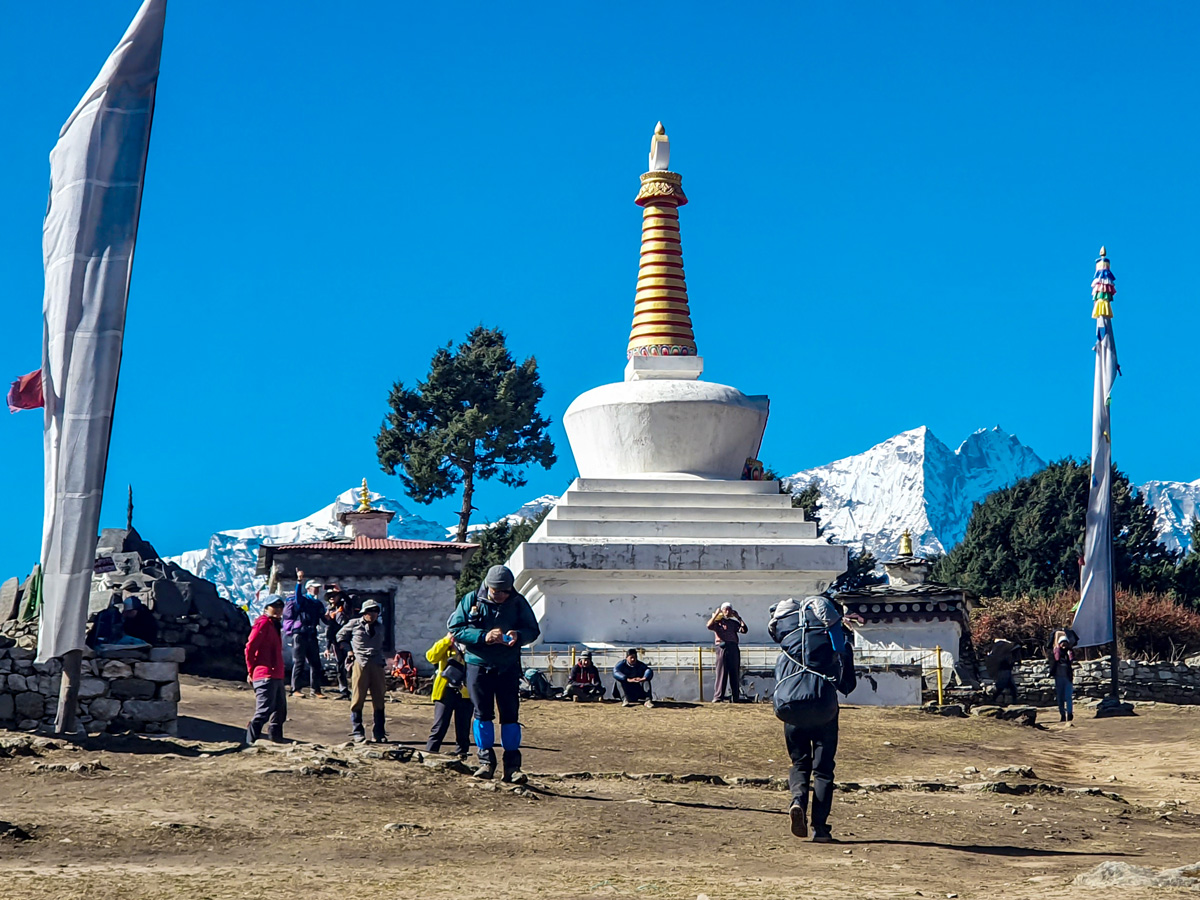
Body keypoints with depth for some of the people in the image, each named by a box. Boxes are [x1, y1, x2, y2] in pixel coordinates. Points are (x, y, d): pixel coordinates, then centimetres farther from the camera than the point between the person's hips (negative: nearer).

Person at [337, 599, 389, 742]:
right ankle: (357, 732, 6)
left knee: (379, 700, 1)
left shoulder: (380, 627, 15)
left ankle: (379, 733, 5)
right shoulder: (354, 624, 4)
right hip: (360, 664, -3)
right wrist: (349, 651, 6)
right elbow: (341, 636, 15)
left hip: (377, 666, 3)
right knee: (357, 699, -2)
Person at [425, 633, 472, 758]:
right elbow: (431, 656, -8)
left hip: (465, 693, 2)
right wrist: (447, 640, -11)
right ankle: (429, 753, -2)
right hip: (446, 691, -2)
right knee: (440, 726, -4)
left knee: (463, 728, 5)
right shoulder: (446, 645, 10)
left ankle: (461, 755, 13)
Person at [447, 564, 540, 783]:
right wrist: (483, 636, -20)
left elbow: (533, 630, 5)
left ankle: (512, 766, 1)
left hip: (508, 668, 1)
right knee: (483, 714, 2)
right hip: (478, 666, 0)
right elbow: (454, 628, -6)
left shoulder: (518, 603, 0)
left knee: (510, 715, -2)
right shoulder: (471, 601, -3)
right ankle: (486, 761, 12)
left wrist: (518, 635, -19)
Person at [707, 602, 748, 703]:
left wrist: (738, 617, 5)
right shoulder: (717, 622, 9)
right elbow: (709, 626, -13)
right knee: (721, 673, -8)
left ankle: (735, 697, 7)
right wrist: (716, 614, -8)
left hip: (734, 649, 4)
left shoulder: (734, 623, 19)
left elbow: (744, 630, 3)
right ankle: (718, 697, -9)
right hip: (722, 648, -4)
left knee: (735, 674, 3)